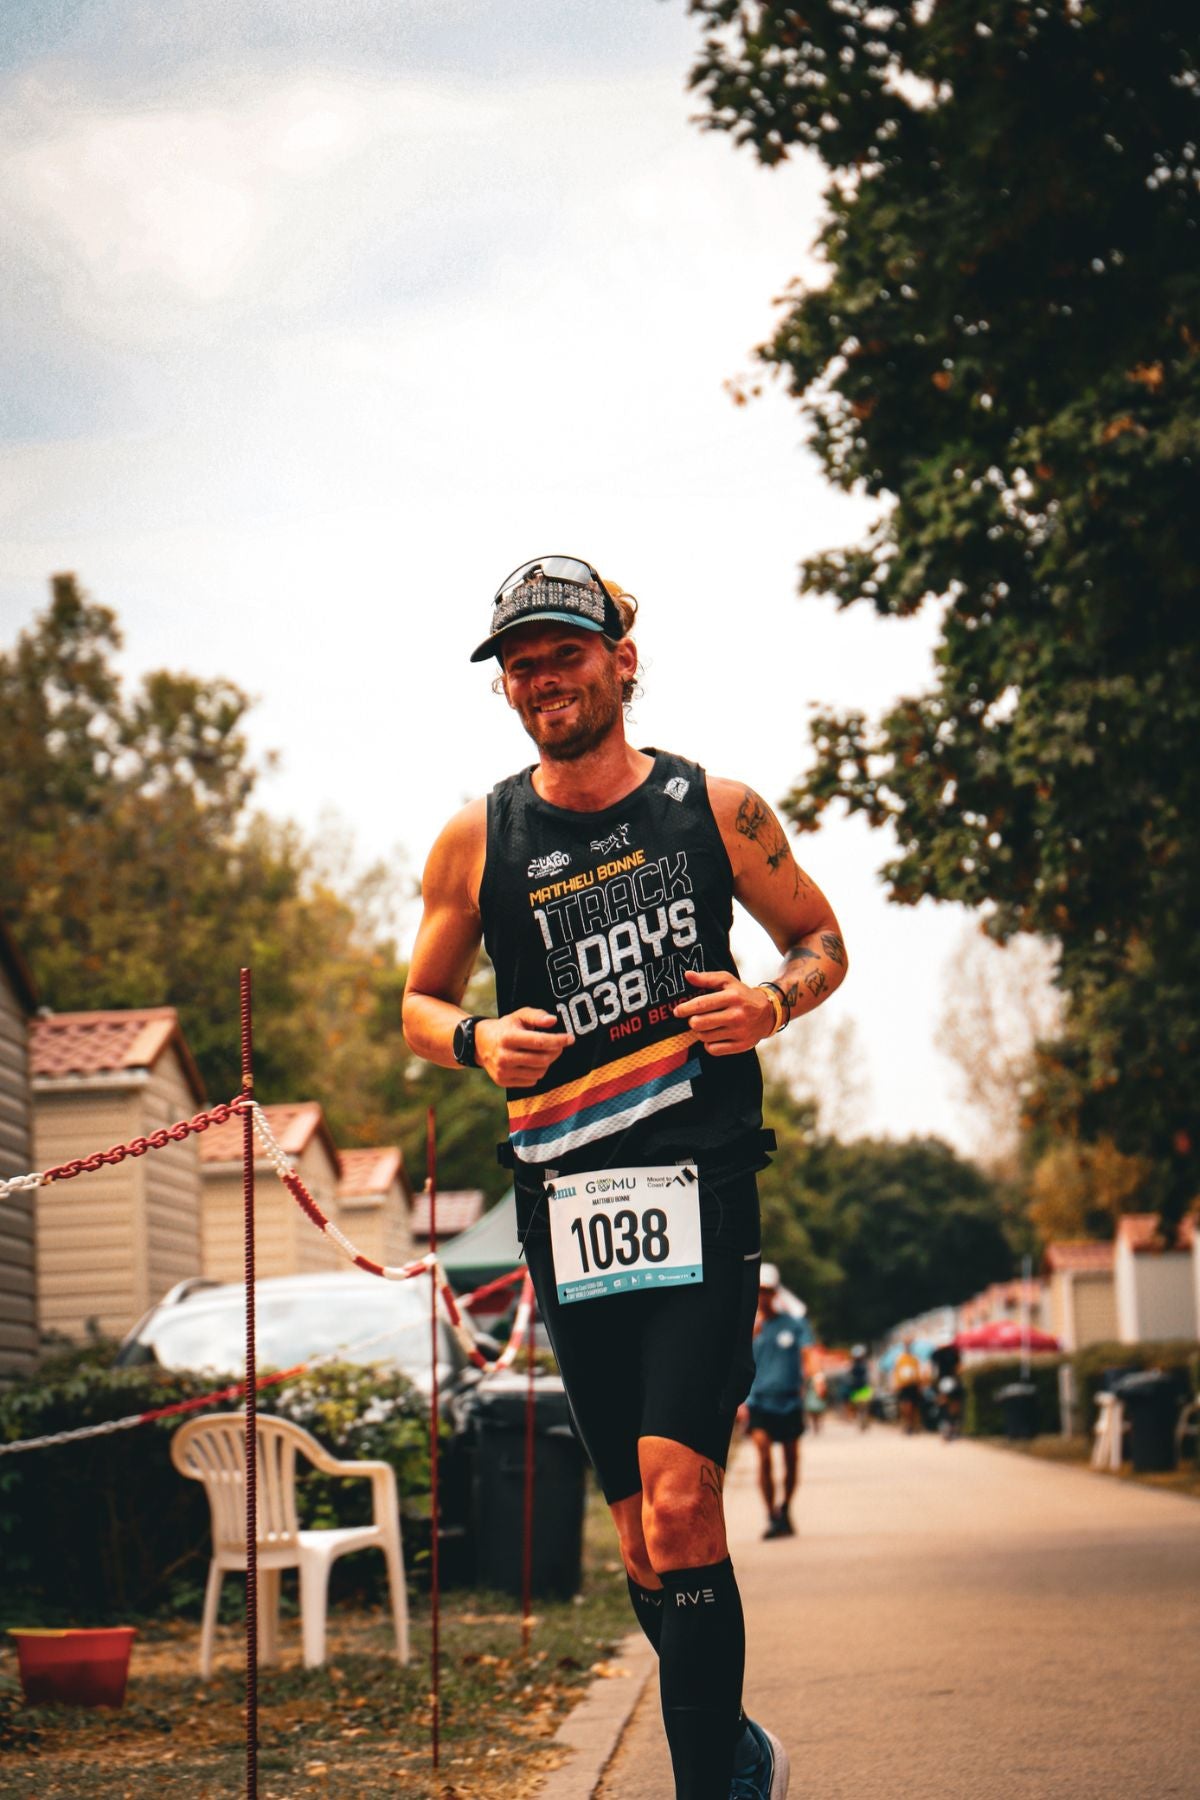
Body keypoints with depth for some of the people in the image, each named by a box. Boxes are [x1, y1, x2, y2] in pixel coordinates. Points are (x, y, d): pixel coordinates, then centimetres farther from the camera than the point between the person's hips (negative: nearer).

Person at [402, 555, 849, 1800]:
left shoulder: (715, 808, 5)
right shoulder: (477, 839, 8)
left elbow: (821, 939, 16)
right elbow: (418, 1002, 17)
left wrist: (774, 1003, -6)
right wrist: (475, 1039, -5)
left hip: (701, 1186, -2)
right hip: (564, 1198, 3)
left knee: (678, 1494, -16)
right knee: (642, 1529, 7)